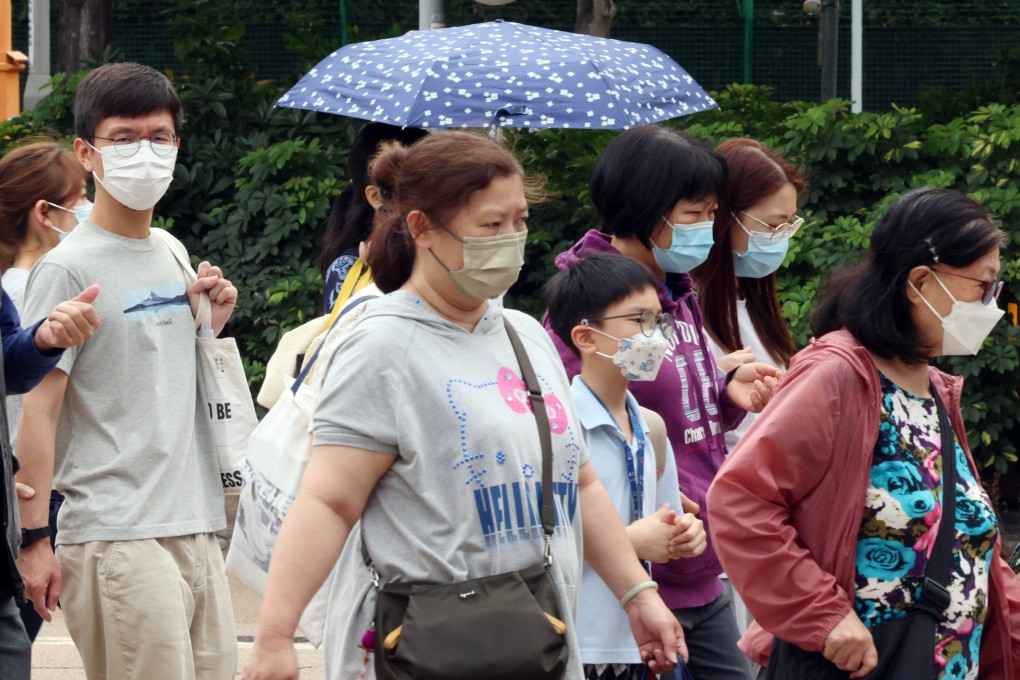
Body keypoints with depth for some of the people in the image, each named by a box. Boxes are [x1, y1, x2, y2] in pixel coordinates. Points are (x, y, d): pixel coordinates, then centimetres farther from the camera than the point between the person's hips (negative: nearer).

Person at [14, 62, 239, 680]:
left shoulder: (173, 254, 16)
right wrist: (35, 538, -13)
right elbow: (39, 409, -10)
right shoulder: (68, 269, -8)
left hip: (196, 529, 8)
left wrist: (208, 324, 8)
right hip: (116, 537, -8)